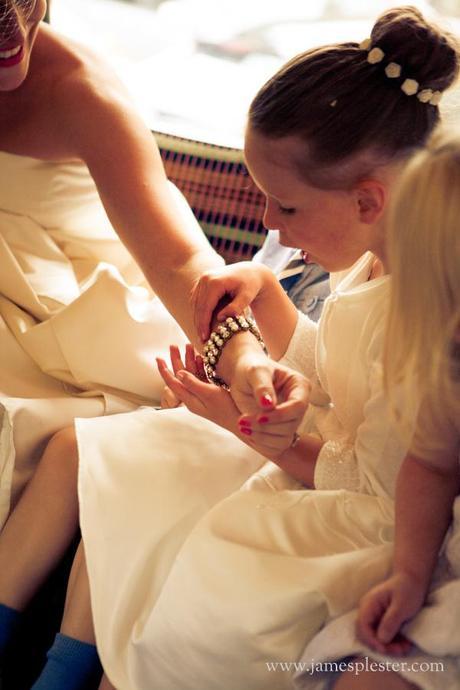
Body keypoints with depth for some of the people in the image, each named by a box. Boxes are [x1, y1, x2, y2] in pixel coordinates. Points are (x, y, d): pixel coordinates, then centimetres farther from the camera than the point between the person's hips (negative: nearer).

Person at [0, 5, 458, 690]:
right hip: (306, 453, 10)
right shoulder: (370, 253, -3)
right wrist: (260, 290, -3)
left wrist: (261, 432, -18)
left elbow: (384, 498, -25)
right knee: (73, 450, 7)